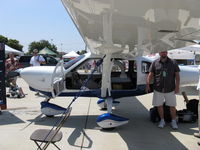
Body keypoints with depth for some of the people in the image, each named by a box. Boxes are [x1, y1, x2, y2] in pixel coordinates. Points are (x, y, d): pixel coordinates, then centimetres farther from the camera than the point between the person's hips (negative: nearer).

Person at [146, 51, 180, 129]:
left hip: (170, 90, 0)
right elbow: (150, 74, 1)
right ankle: (162, 120, 26)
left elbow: (177, 75, 3)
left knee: (172, 106, 6)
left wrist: (177, 86, -5)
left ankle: (173, 121, 24)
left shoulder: (173, 62, 3)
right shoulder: (155, 63, 2)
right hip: (158, 89, 0)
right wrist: (147, 84, -9)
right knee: (159, 105, 8)